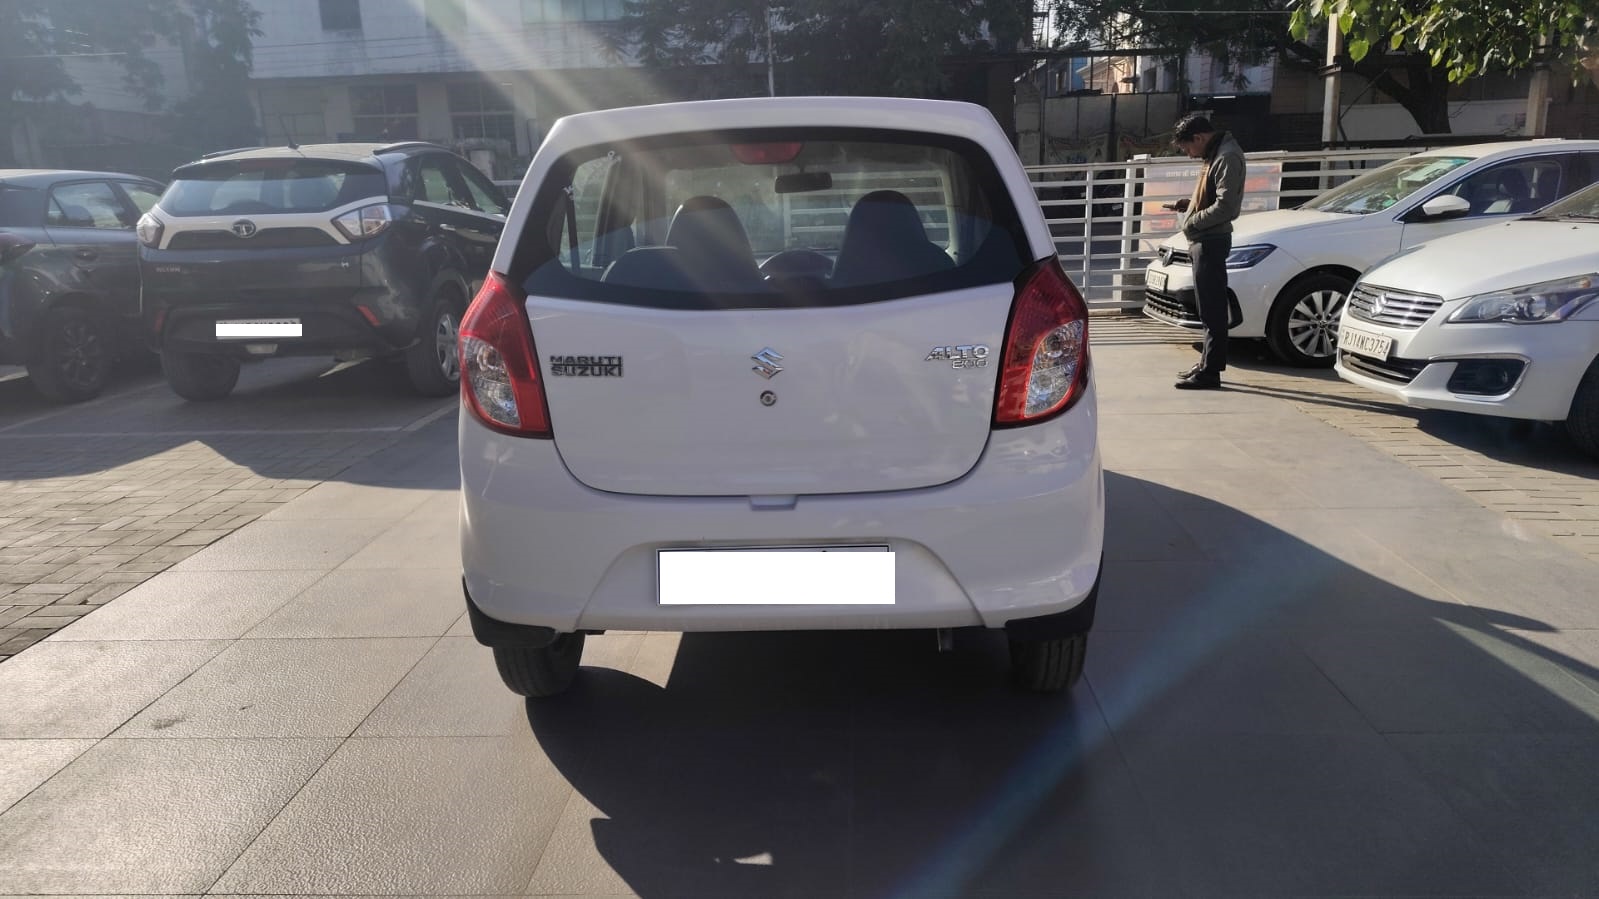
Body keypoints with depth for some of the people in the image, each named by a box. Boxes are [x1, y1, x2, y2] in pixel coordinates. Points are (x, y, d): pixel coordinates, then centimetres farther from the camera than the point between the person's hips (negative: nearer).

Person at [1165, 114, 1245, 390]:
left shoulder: (1227, 157, -15)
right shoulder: (1215, 154, 17)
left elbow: (1225, 206, -23)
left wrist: (1194, 221, -13)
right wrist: (1189, 204, 11)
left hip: (1212, 241, -10)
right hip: (1205, 240, 10)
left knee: (1213, 308, -8)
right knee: (1209, 307, 15)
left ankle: (1210, 372, -6)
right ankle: (1208, 362, 23)